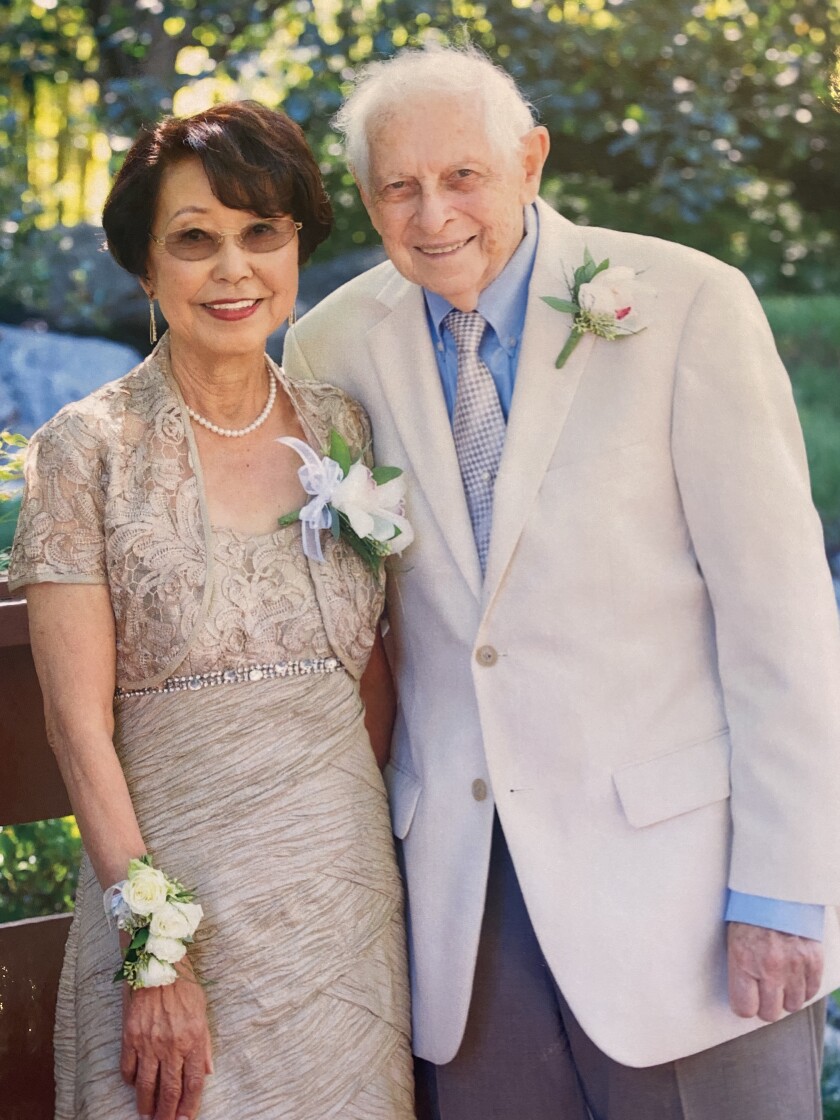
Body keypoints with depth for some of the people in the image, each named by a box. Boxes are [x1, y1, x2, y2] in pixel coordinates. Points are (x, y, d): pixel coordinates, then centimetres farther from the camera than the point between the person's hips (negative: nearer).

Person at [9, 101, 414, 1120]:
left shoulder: (341, 428, 4)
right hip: (176, 883, -4)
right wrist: (153, 948, -13)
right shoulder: (89, 449, -8)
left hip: (350, 882, 4)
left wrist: (375, 831, 6)